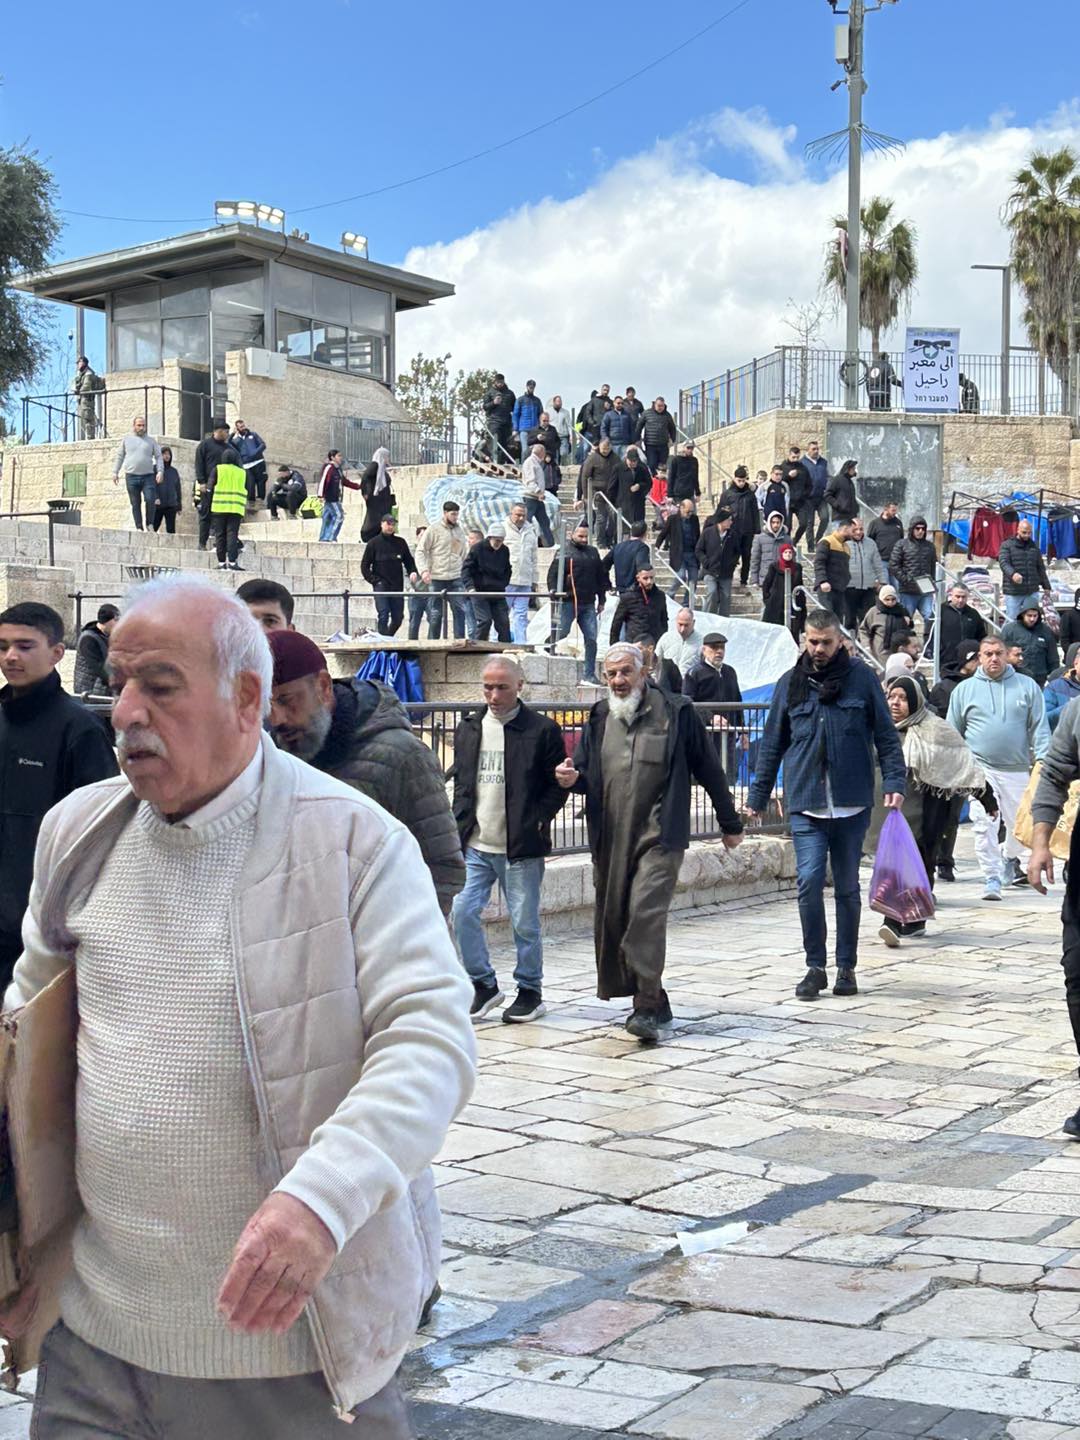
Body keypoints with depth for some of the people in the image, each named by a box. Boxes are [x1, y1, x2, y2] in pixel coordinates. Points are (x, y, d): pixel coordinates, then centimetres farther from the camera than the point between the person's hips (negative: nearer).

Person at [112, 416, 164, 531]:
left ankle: (150, 524, -1)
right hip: (131, 476, 1)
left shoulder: (151, 440, 12)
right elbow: (119, 456, 15)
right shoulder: (126, 440, 13)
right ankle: (139, 527, 5)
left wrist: (159, 471, -5)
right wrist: (115, 472, 8)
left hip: (148, 476, -1)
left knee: (150, 500, -15)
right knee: (135, 503, 1)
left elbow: (158, 456, 9)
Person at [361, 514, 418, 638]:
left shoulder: (401, 542, 9)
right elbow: (364, 566, 3)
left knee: (398, 617, 5)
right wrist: (374, 580, -7)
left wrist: (413, 572, -4)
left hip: (397, 586, 3)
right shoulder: (373, 543, 1)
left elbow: (409, 561, 16)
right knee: (383, 616, -11)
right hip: (381, 586, -3)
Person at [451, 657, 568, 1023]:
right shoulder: (468, 728, 11)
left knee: (524, 923, 3)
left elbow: (558, 784, -1)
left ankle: (530, 991, 19)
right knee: (463, 912, -4)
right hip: (475, 845, 4)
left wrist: (538, 821, -9)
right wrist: (461, 823, 6)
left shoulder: (542, 730, -4)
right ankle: (484, 985, 13)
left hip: (520, 847, -4)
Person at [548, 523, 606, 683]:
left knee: (591, 639, 2)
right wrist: (554, 590, -22)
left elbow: (601, 577, 19)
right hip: (568, 602, -5)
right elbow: (553, 573, -5)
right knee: (560, 635, -2)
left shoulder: (593, 552, 15)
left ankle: (589, 675, 6)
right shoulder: (565, 552, 0)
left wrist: (601, 600, 16)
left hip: (588, 604, 5)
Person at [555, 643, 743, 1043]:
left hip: (659, 835, -5)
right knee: (614, 919, 7)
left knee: (647, 914, -17)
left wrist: (730, 824, 10)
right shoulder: (599, 718, 11)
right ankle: (652, 1001, 20)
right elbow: (585, 771, 19)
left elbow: (708, 770, 5)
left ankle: (647, 1007, -17)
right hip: (610, 839, 5)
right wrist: (572, 777, -7)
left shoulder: (675, 713, -1)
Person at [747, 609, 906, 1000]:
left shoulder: (861, 678, 1)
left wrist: (894, 781, -8)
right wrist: (757, 797, 11)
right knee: (809, 882, -9)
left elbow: (886, 735, 3)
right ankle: (815, 967, 2)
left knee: (847, 887, 9)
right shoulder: (791, 683, 7)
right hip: (806, 804, 1)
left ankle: (846, 967, 20)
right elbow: (772, 744, 12)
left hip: (851, 804, -1)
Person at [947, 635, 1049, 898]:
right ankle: (992, 877, -2)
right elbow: (953, 733, 13)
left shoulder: (1027, 686, 7)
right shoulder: (964, 690, 8)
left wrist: (1042, 759, -5)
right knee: (983, 824, -10)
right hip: (980, 768, -1)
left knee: (1019, 822, 11)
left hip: (1018, 770, 1)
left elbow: (1039, 727, 6)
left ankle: (1012, 859, 40)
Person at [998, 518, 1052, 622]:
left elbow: (1041, 569, 20)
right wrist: (1013, 573, -34)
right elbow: (1003, 562, -14)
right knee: (1011, 621, -7)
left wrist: (1047, 588, 17)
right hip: (1013, 593, -4)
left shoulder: (1034, 547, 16)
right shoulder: (1007, 545, 1)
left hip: (1032, 593, 4)